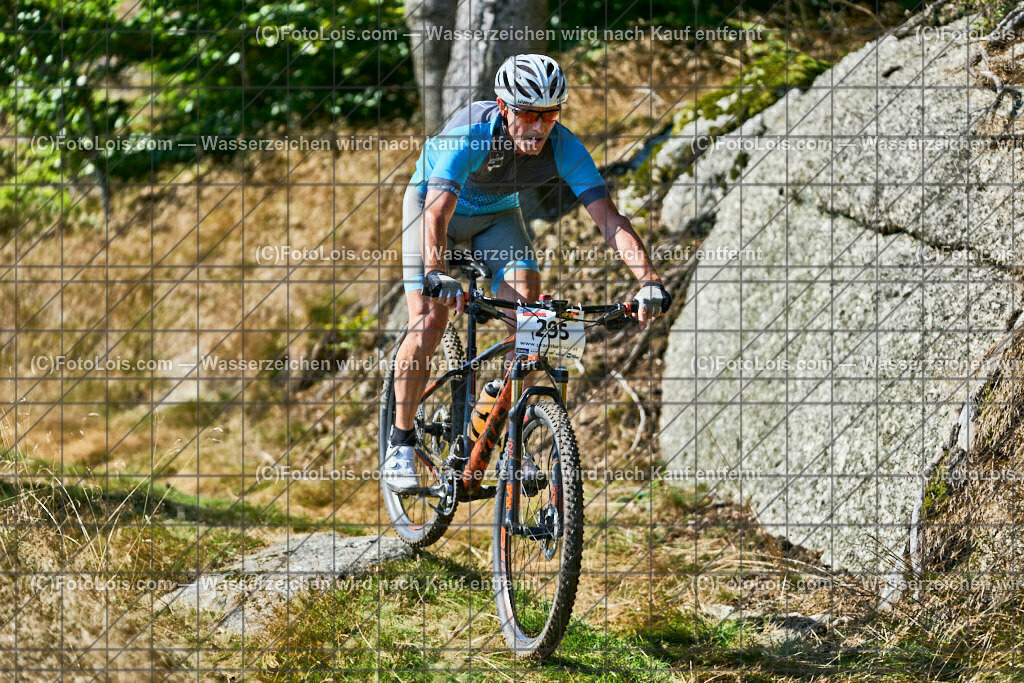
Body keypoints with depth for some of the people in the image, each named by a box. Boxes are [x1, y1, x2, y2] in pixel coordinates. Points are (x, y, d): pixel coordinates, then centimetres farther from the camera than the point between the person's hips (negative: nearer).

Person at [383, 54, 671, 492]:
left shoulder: (564, 148, -28)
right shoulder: (469, 136, -38)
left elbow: (609, 218, -33)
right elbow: (436, 214, -48)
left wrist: (649, 281, -47)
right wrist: (437, 276, -66)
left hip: (497, 214, 3)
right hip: (434, 202, -3)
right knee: (430, 318, -19)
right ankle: (401, 444, -2)